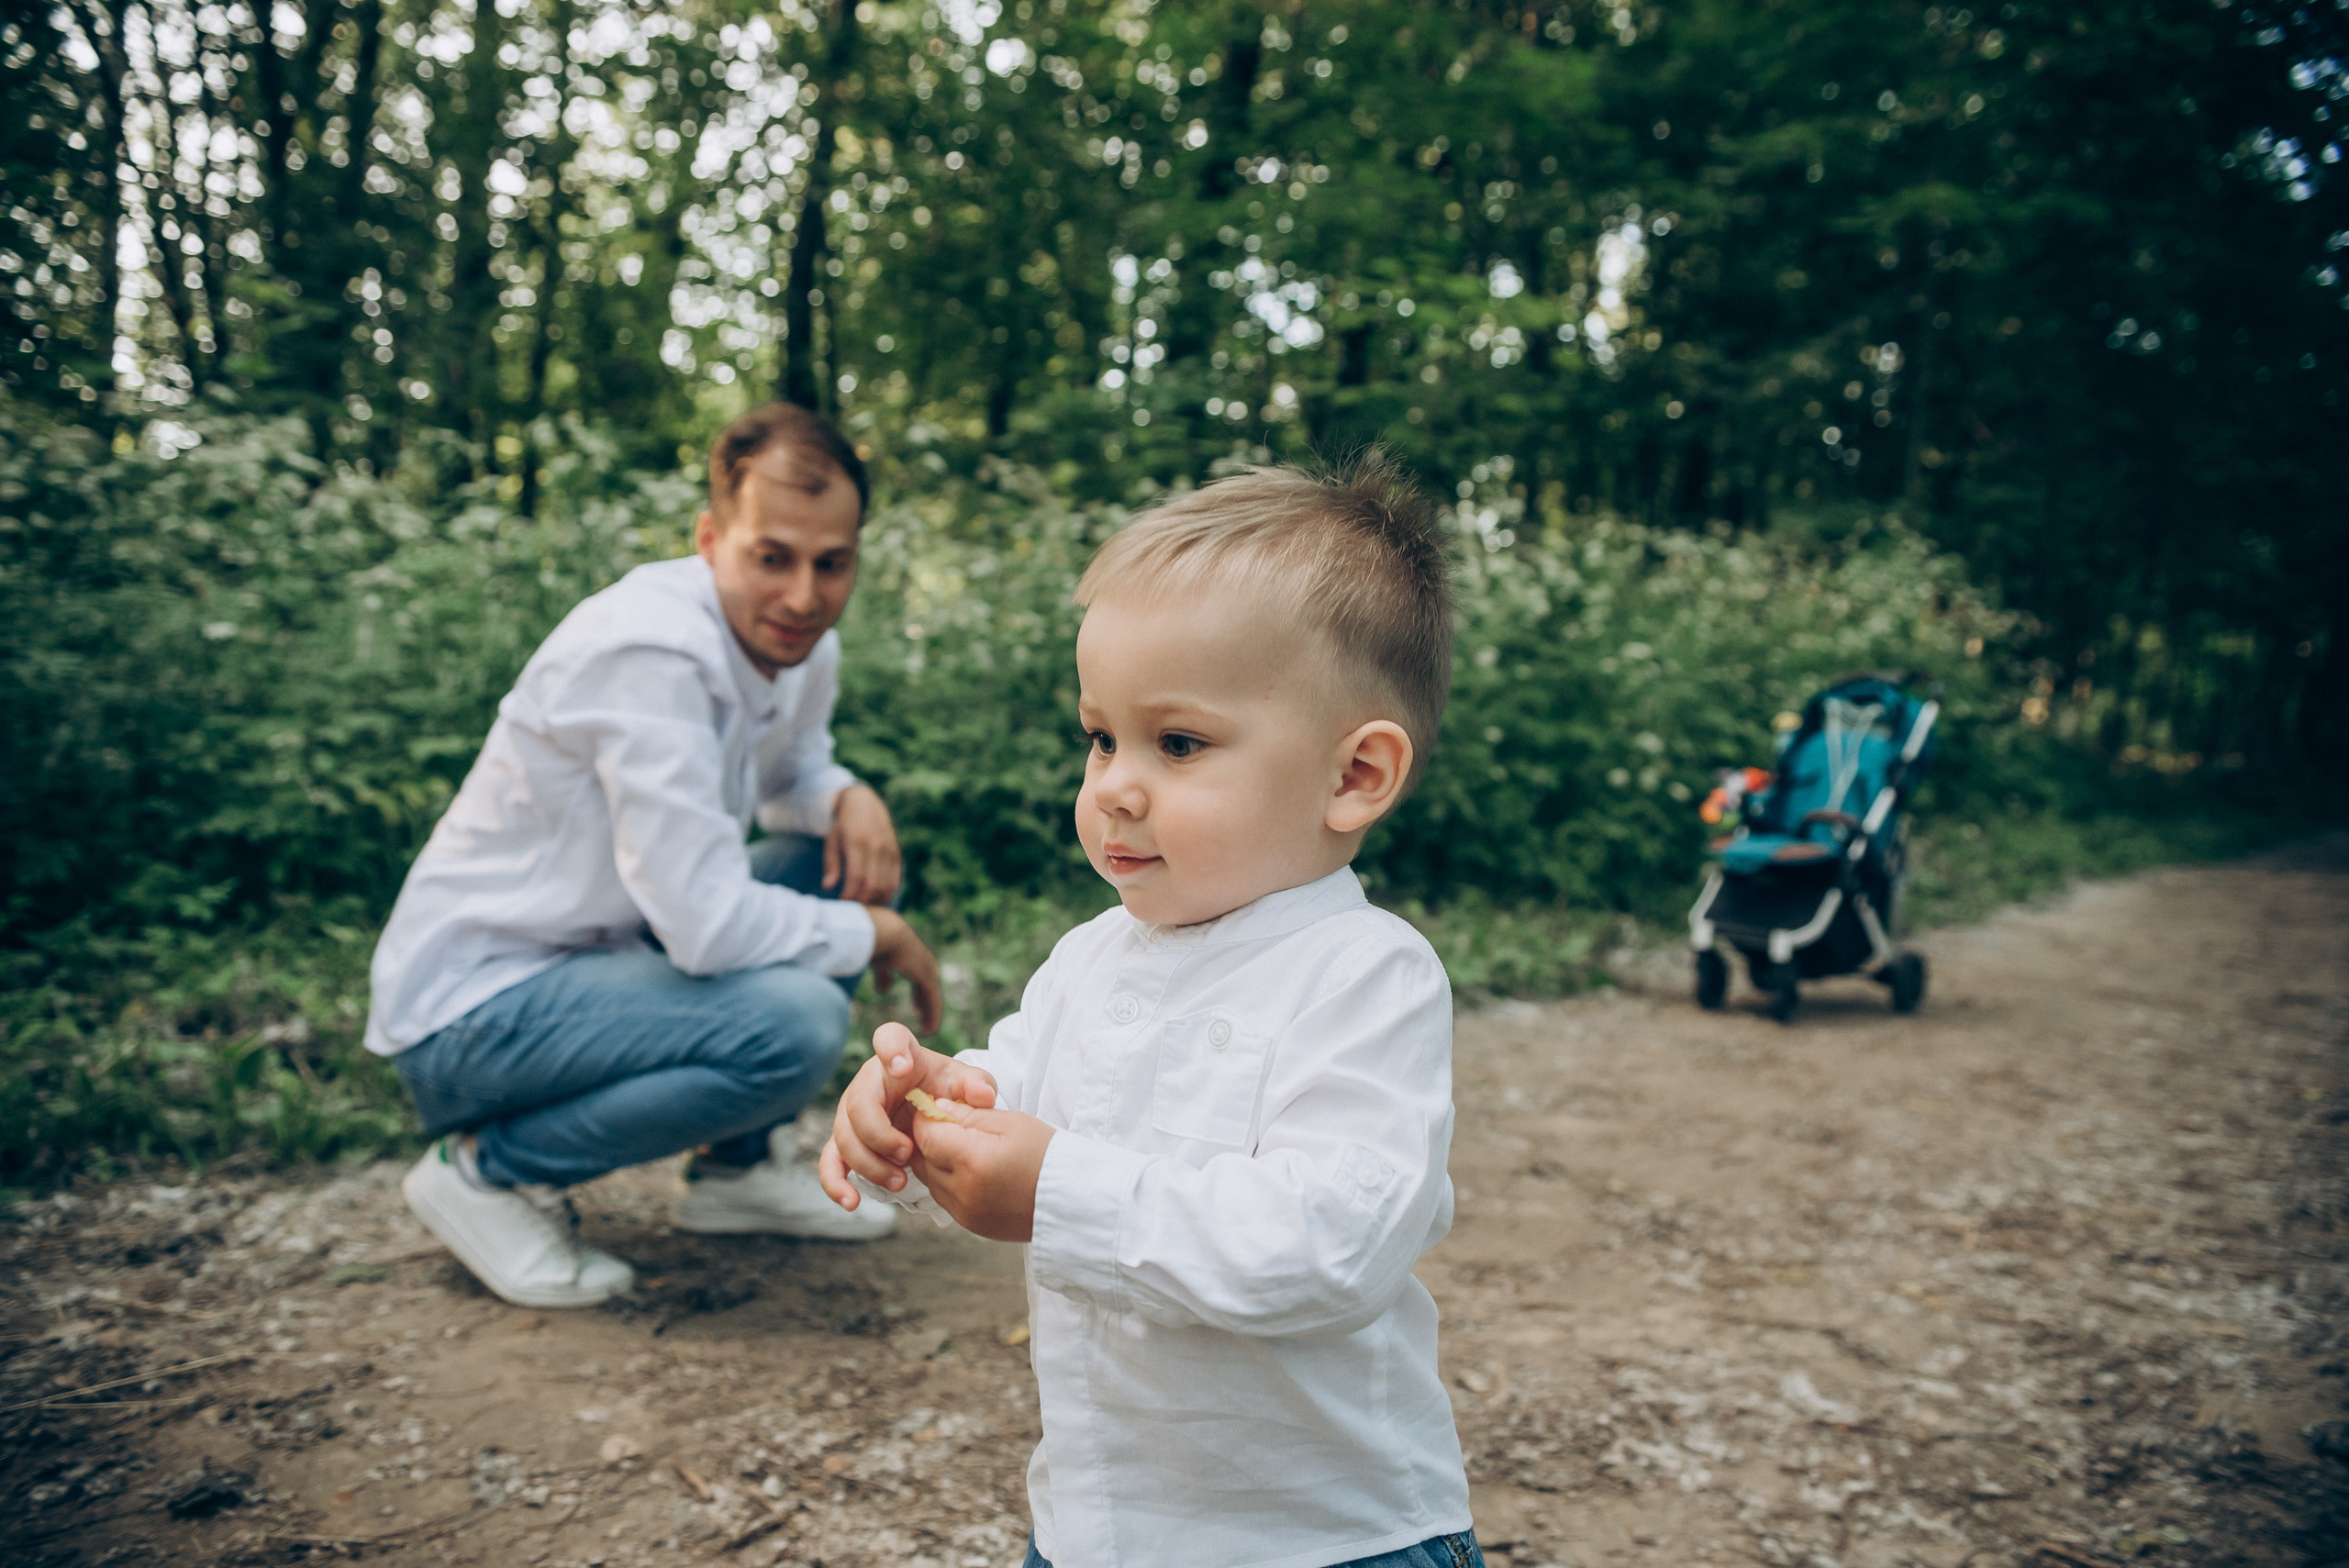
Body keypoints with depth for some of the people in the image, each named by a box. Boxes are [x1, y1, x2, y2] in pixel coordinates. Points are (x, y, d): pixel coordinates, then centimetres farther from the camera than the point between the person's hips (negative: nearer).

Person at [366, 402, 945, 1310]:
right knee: (794, 1021, -29)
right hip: (471, 1011, -9)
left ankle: (735, 1167, 14)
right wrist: (875, 936, -15)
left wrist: (848, 797, -4)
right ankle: (491, 1170, -6)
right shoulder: (651, 652, -28)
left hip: (604, 957, 9)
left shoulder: (803, 645, -1)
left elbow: (792, 769, 21)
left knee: (847, 864, 5)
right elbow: (706, 922, -32)